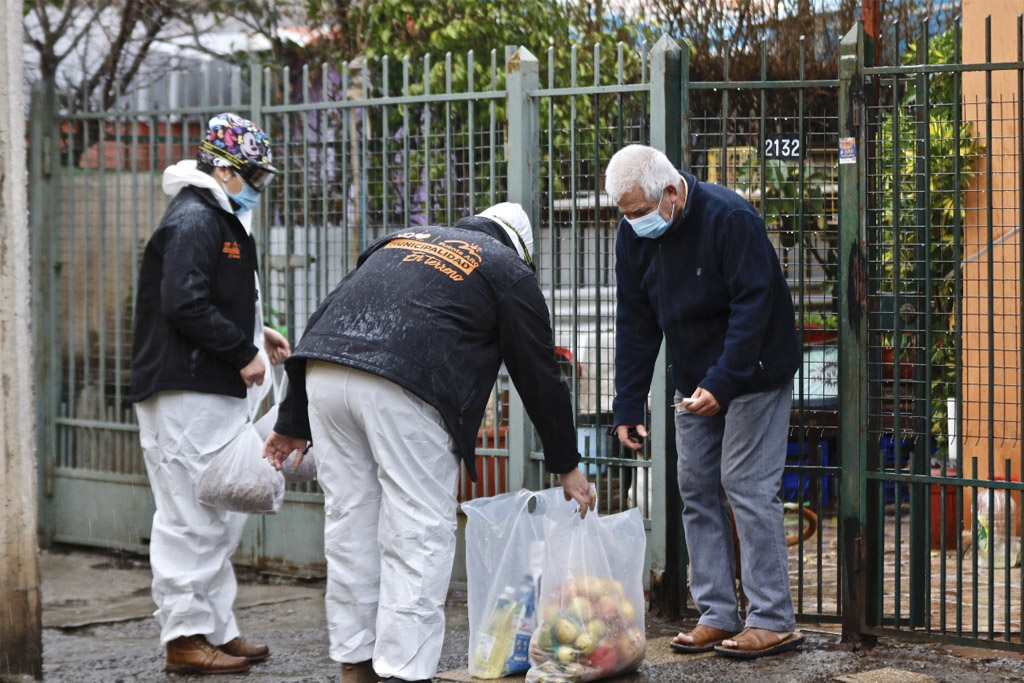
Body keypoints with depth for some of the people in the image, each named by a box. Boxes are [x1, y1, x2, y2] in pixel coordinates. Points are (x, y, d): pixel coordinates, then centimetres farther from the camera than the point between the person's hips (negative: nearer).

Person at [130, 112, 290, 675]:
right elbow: (186, 306, -23)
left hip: (216, 394, 11)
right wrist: (243, 352, -17)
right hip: (185, 394, -11)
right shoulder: (193, 222, -14)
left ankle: (217, 630, 22)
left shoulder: (222, 221, 20)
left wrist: (256, 333, 13)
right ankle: (186, 638, -3)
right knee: (191, 517, -7)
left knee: (221, 519, 15)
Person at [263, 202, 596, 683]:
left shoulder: (402, 239, 32)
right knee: (419, 534, 1)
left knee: (350, 523, 14)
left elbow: (324, 317, 26)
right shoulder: (509, 270, 18)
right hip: (404, 389, -6)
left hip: (322, 373, 6)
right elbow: (540, 374, 19)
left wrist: (293, 421, 27)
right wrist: (566, 466, 30)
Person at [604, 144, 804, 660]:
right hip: (694, 383, 7)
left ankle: (773, 621, -6)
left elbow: (753, 308, -24)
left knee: (747, 487, -11)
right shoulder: (634, 233, -2)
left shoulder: (730, 219, -23)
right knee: (697, 491, 5)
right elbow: (635, 322, 4)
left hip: (753, 375, -7)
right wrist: (628, 405, 1)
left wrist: (721, 384, -29)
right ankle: (717, 615, 11)